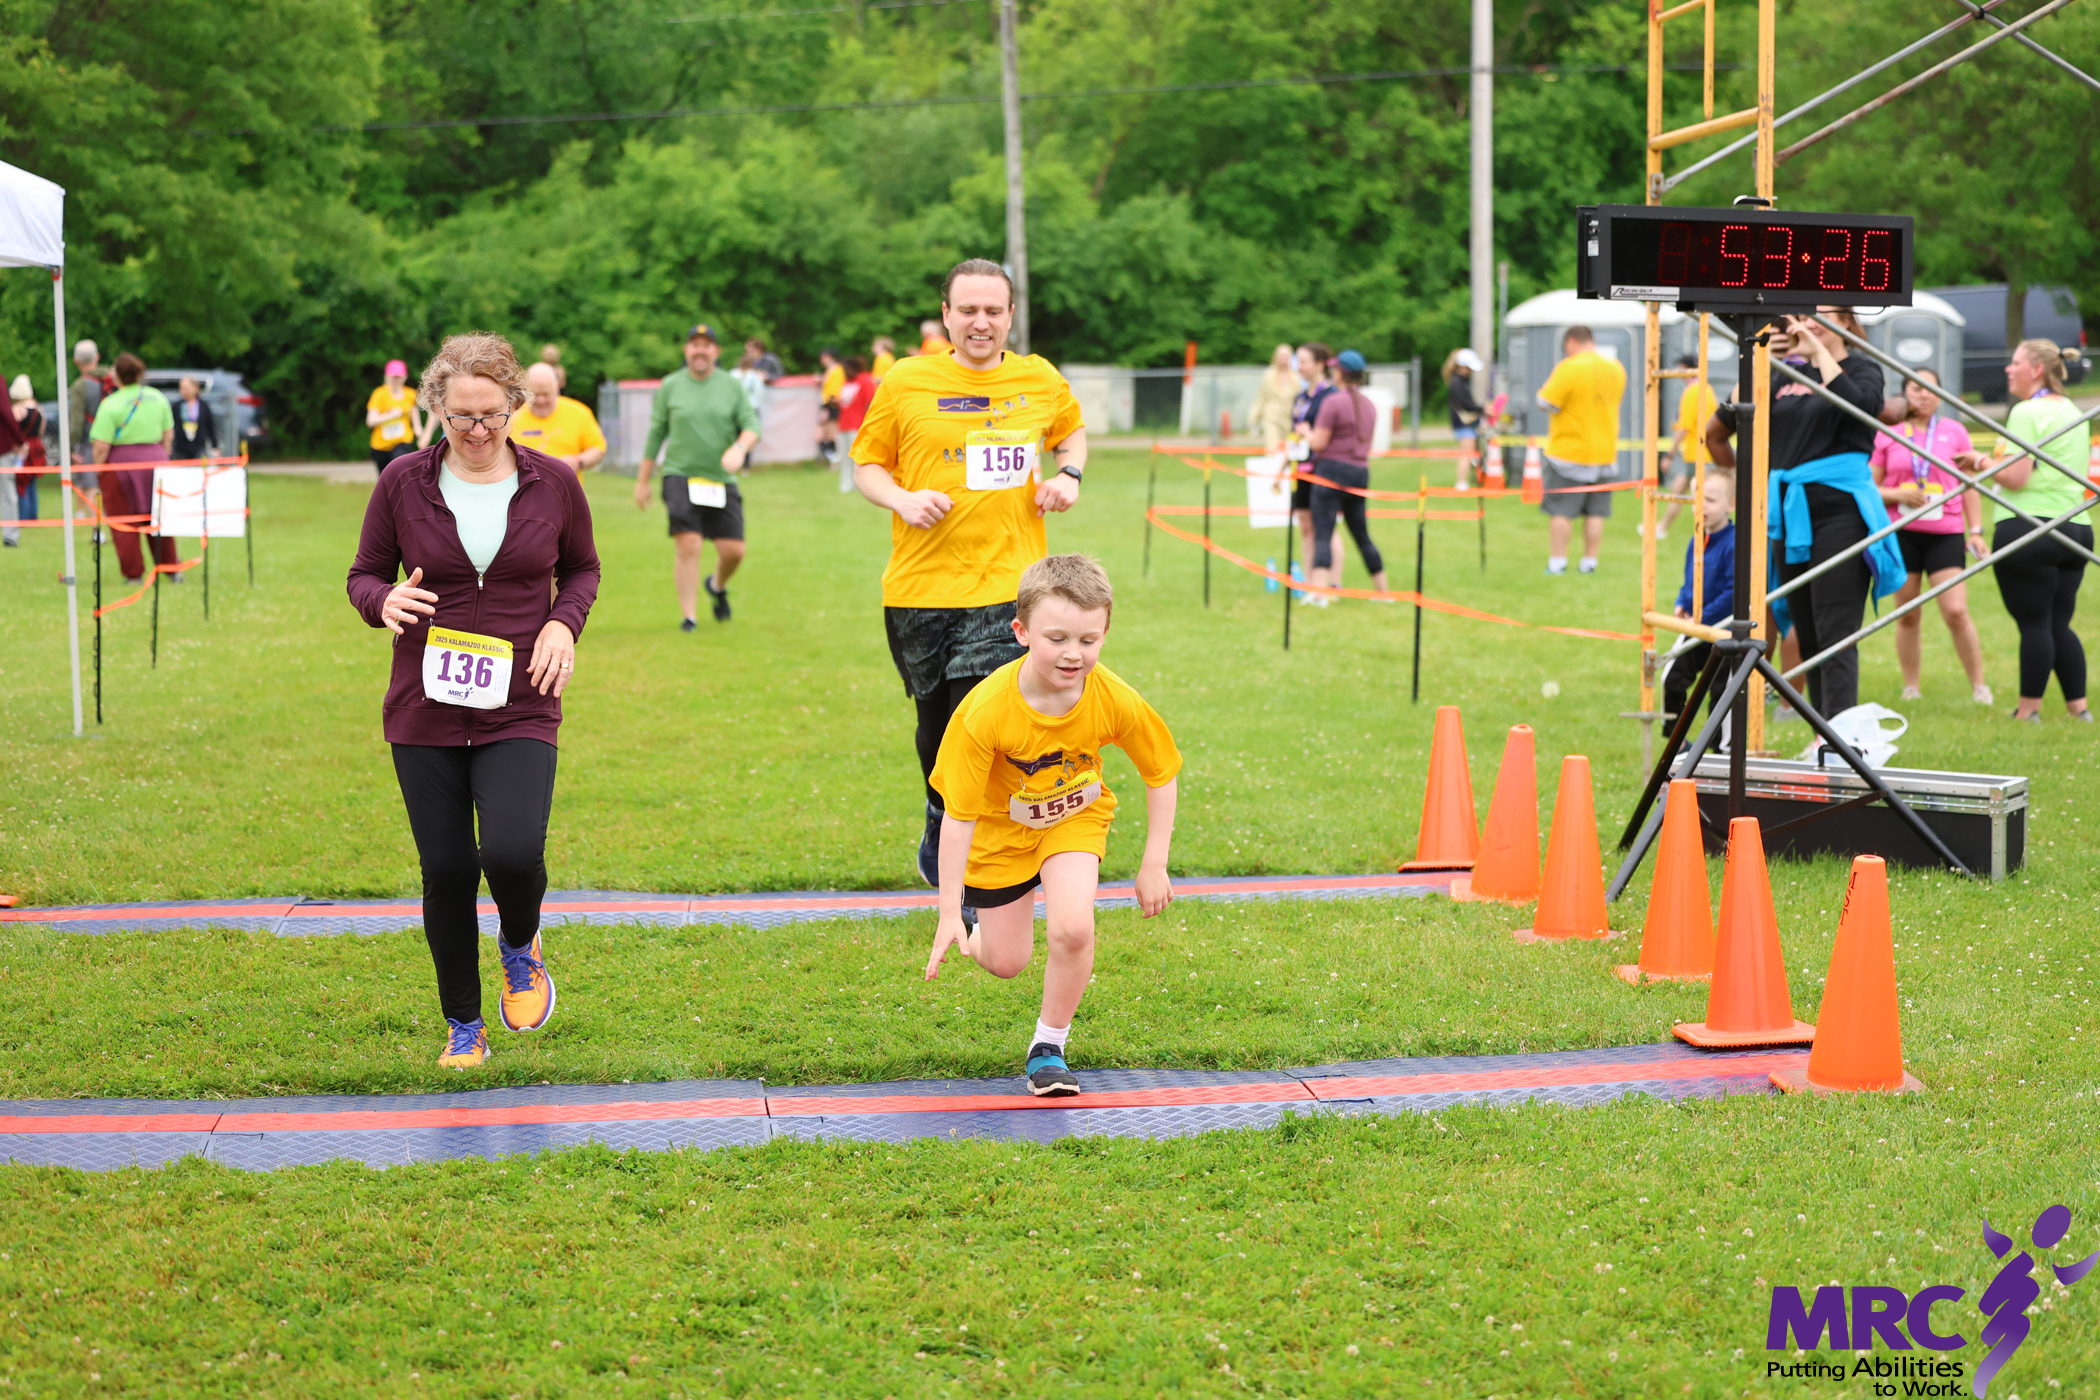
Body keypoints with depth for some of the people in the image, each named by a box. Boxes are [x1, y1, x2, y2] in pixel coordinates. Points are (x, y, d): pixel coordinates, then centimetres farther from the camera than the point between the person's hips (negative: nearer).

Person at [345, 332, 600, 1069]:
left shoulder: (552, 483, -1)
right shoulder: (403, 482, -2)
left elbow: (582, 567, 15)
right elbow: (364, 573, 7)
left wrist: (564, 622, -5)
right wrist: (385, 602, -16)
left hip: (519, 710, -1)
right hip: (425, 708, 1)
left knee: (513, 852, -20)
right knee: (446, 869, 3)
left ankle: (520, 949, 16)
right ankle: (463, 1026, 22)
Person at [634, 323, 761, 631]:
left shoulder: (733, 387, 8)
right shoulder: (670, 386, 6)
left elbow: (751, 425, 0)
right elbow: (656, 434, 11)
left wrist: (739, 448, -23)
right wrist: (642, 481, 13)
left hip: (721, 480, 2)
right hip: (680, 476, -2)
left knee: (733, 550, -2)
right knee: (688, 544, -16)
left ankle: (717, 585, 32)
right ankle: (688, 616, -8)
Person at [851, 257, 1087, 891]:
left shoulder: (1042, 381, 6)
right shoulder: (906, 382, 0)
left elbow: (1072, 431, 27)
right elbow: (866, 464, 8)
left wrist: (1068, 474, 6)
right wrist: (903, 500, -12)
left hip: (1007, 585, -1)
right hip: (919, 585, 1)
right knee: (935, 726, 14)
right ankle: (941, 820, 43)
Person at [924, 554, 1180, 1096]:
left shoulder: (1116, 701, -29)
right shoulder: (985, 711, -35)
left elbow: (1162, 774, -9)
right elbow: (958, 815, -26)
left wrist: (1154, 866, -8)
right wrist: (949, 913, -22)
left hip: (1076, 817, 1)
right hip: (1001, 825, -1)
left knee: (1072, 927, -23)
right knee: (1006, 963, 8)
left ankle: (1050, 1045, 2)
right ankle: (972, 927, 47)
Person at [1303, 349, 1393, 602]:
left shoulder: (1333, 402, -12)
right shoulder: (1369, 405, 11)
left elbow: (1319, 443, -14)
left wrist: (1306, 433, 8)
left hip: (1332, 469, -7)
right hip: (1360, 472, 7)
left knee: (1323, 535, -8)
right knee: (1362, 536, 16)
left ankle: (1320, 593, -20)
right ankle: (1383, 591, 21)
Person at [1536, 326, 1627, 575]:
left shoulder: (1568, 368, -16)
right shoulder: (1616, 368, 5)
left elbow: (1547, 403, -16)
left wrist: (1548, 384, 2)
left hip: (1569, 452, -6)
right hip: (1605, 452, 6)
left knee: (1560, 511, 0)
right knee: (1596, 512, 8)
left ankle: (1557, 562, -1)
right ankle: (1590, 562, 9)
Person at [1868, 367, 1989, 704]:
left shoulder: (1954, 431, 9)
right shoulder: (1887, 435, 6)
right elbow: (1869, 486, 7)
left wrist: (1976, 530, 6)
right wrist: (1898, 495, -12)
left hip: (1945, 533, -1)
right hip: (1902, 533, 1)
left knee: (1956, 611, -10)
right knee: (1907, 615, 5)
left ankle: (1979, 686, 0)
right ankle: (1911, 688, 15)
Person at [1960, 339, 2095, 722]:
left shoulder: (2027, 413, -11)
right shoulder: (2075, 413, 17)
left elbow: (2015, 478, -16)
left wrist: (1982, 462, 2)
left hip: (2028, 528, -8)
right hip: (2075, 529, 8)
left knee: (2033, 624, -3)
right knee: (2059, 624, 12)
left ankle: (2028, 709, 2)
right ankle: (2079, 708, 12)